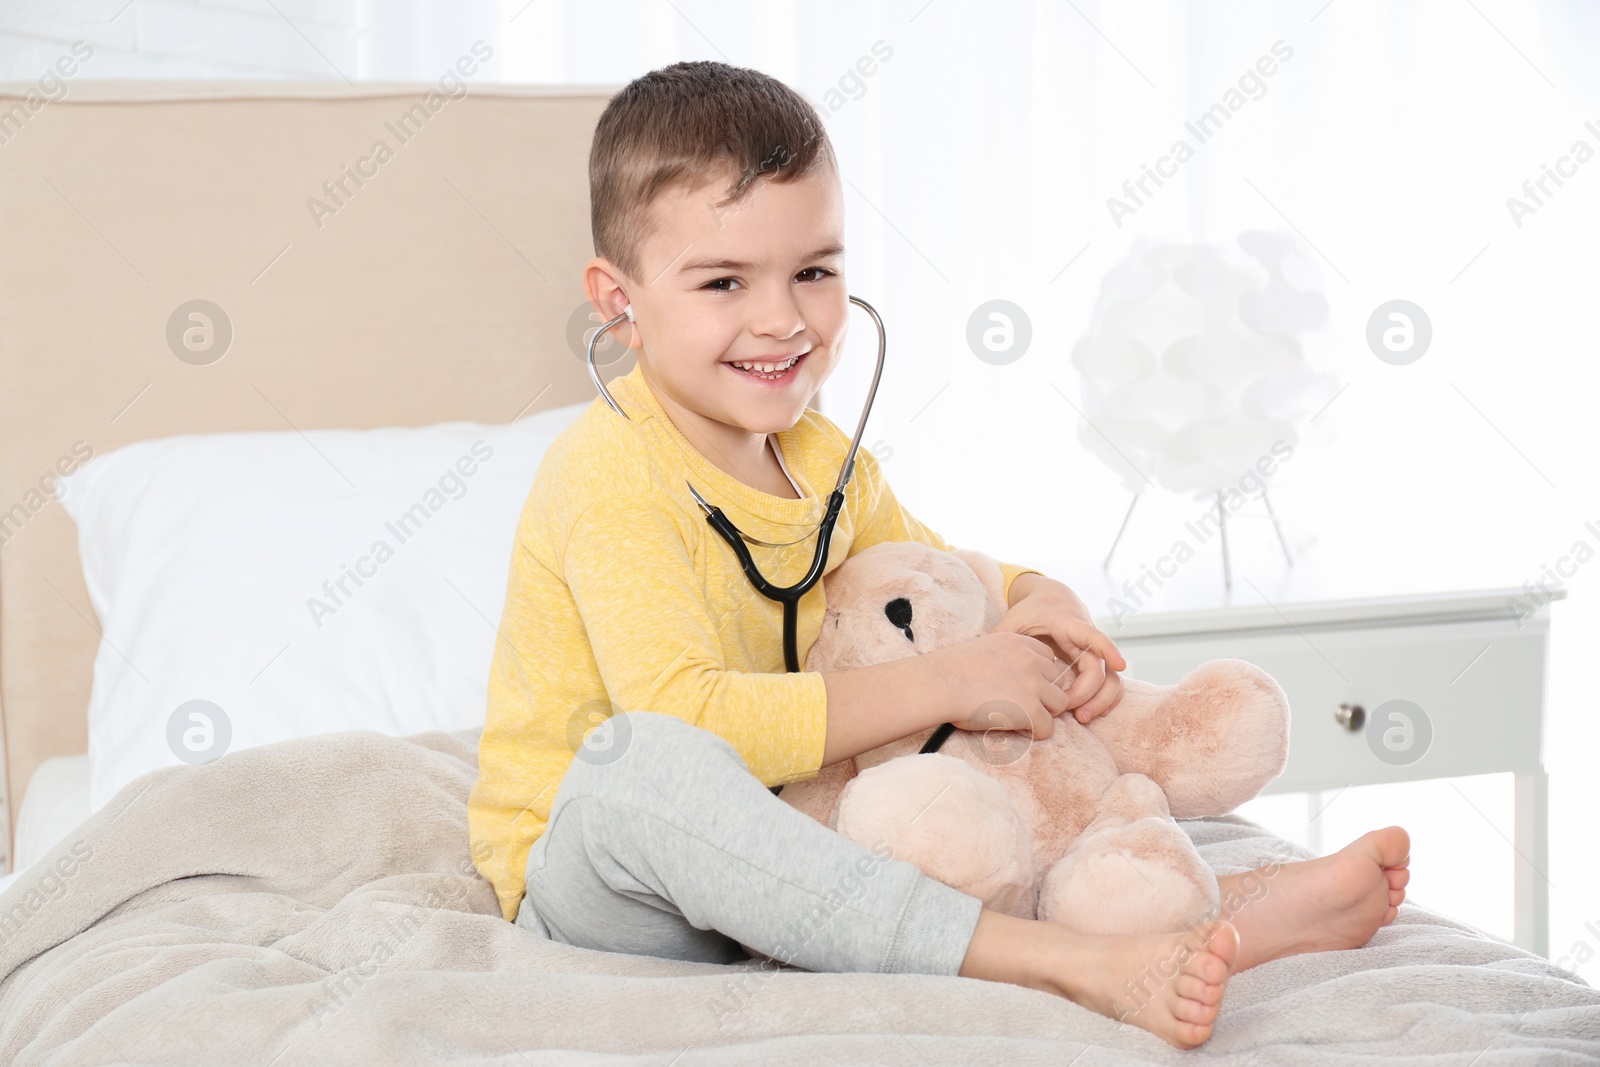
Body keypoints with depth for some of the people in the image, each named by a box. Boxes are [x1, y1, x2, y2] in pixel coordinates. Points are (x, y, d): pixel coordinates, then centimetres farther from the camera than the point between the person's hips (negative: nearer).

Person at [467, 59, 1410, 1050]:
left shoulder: (819, 455, 3)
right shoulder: (610, 474, -22)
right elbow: (682, 717, -34)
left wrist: (1036, 598, -4)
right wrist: (941, 683, -32)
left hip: (754, 848, 8)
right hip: (588, 876, -8)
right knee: (640, 757, -39)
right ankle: (1064, 961, -45)